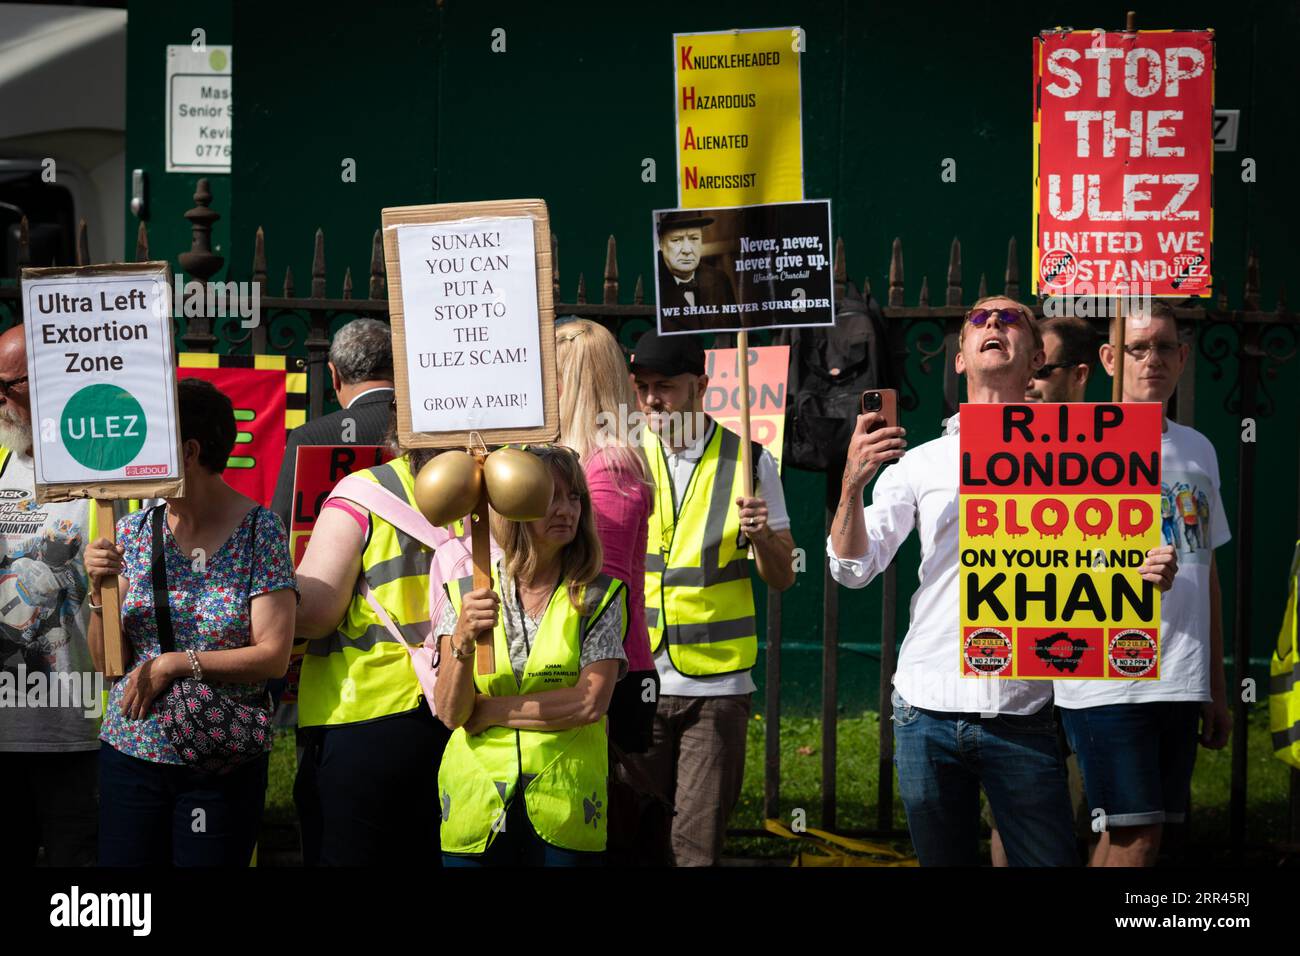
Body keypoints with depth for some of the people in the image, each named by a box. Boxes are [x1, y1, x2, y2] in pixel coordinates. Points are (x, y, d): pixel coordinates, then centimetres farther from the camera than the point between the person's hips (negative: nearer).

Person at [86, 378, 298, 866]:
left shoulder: (259, 530, -7)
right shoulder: (133, 531, 4)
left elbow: (273, 656, -12)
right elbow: (106, 662, 5)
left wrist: (172, 664, -17)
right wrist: (100, 591, -11)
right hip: (129, 749, 3)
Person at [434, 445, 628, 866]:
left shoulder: (599, 596, 1)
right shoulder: (464, 593, 4)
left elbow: (591, 703, -10)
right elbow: (449, 713, -4)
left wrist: (487, 710, -8)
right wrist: (463, 640, -21)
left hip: (566, 813, -1)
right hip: (474, 811, 1)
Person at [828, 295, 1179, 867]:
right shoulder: (922, 462, 9)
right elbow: (853, 569, 2)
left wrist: (1148, 573, -14)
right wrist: (853, 482, -15)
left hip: (1022, 718, -1)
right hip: (928, 713, 1)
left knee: (1050, 860, -5)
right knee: (946, 861, 10)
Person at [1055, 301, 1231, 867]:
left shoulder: (1198, 451, 16)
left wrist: (1216, 690, 20)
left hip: (1181, 685, 6)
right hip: (1107, 684, -6)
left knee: (1127, 838, 6)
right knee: (1134, 839, -13)